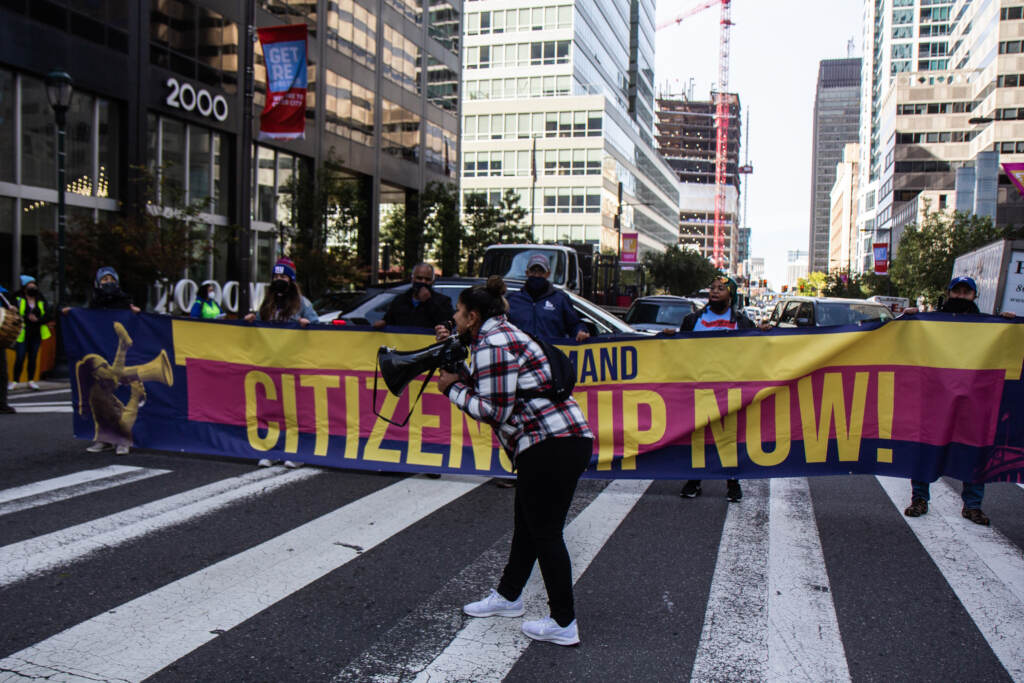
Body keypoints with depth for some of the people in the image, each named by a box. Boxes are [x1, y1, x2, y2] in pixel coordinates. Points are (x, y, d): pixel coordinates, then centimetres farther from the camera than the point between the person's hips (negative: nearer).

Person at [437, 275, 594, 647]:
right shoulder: (505, 333, 21)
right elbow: (499, 392, 20)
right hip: (570, 438, 11)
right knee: (528, 525, 21)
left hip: (549, 445, -11)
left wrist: (453, 388, -5)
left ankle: (563, 624, 8)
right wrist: (461, 377, 11)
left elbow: (495, 409, -16)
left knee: (545, 533, -1)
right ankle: (508, 596, 36)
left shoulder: (490, 345, -12)